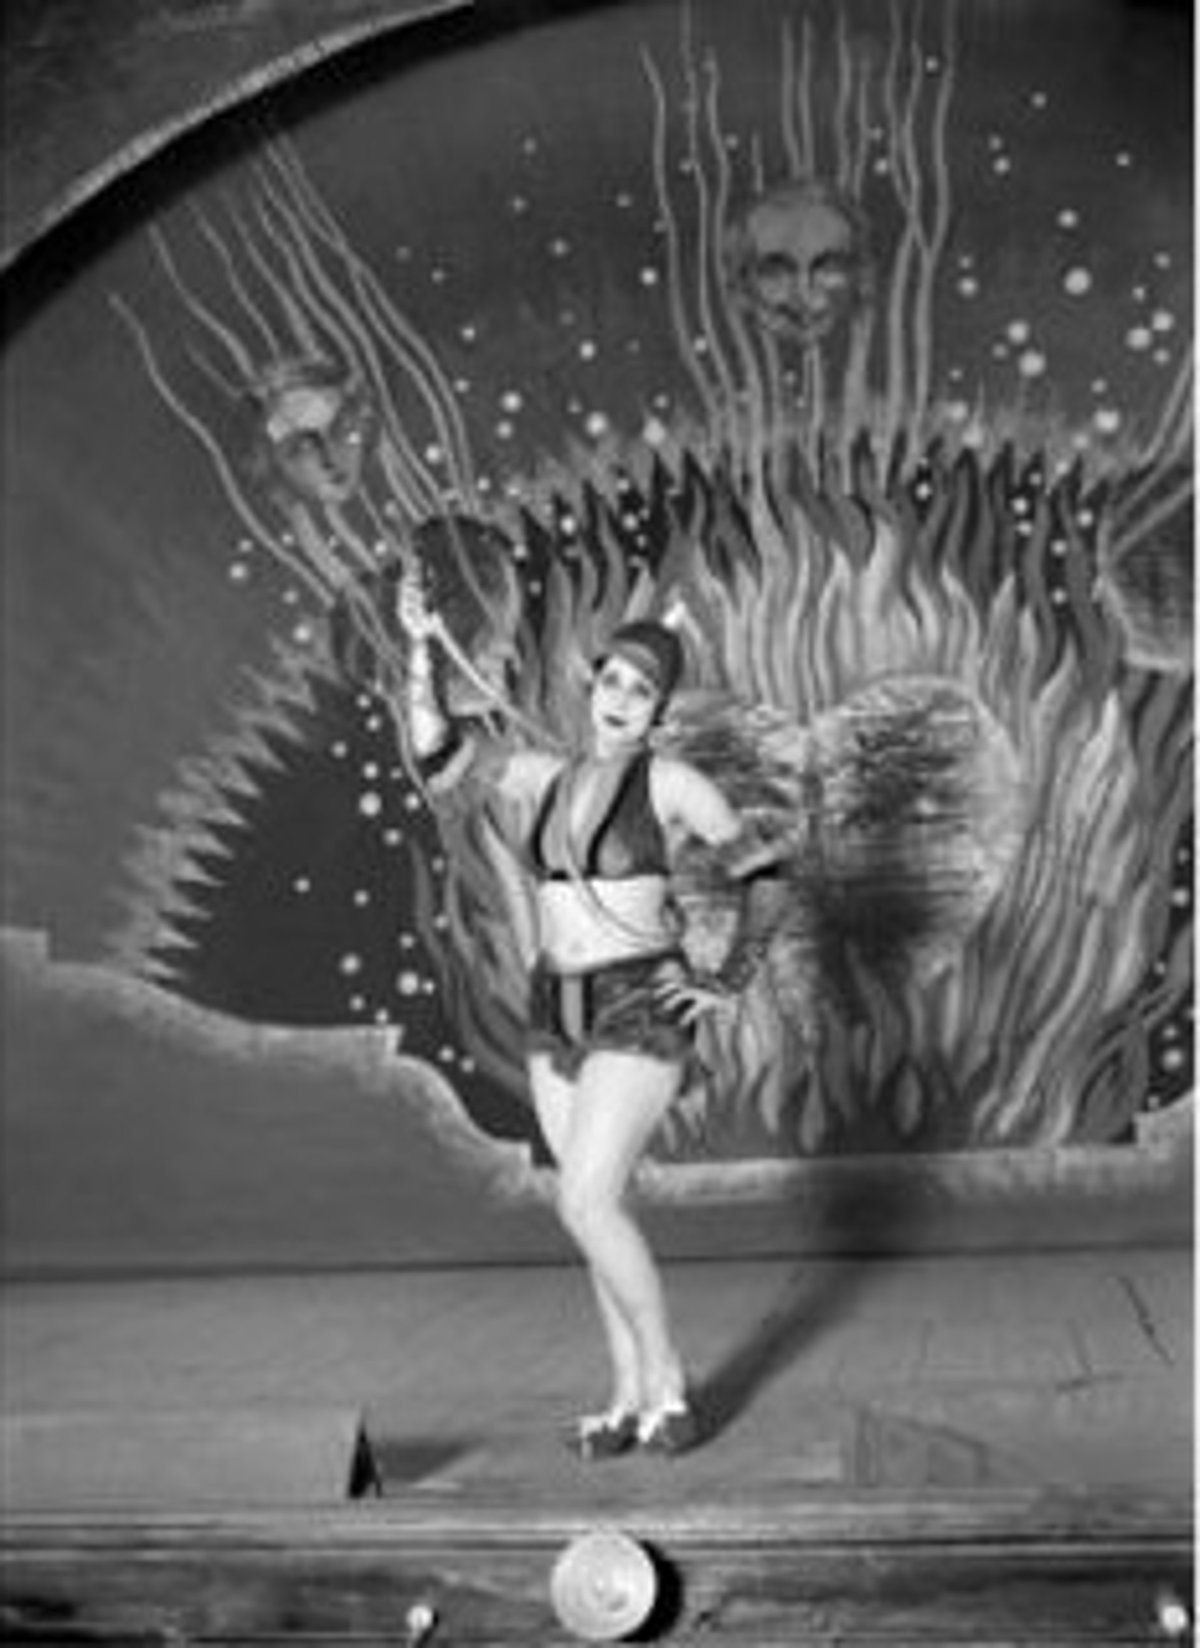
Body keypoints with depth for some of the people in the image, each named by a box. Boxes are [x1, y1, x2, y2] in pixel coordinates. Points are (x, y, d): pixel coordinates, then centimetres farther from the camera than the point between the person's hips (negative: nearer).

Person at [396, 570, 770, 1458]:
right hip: (559, 1016, 6)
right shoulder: (546, 777, 8)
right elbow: (441, 749, -5)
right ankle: (633, 1395, 21)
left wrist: (729, 987, -7)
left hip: (641, 1013, -6)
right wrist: (424, 647, -16)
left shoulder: (672, 783, -7)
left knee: (587, 1204, -14)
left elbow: (761, 877, 1)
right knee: (598, 1209, 9)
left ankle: (667, 1384, 4)